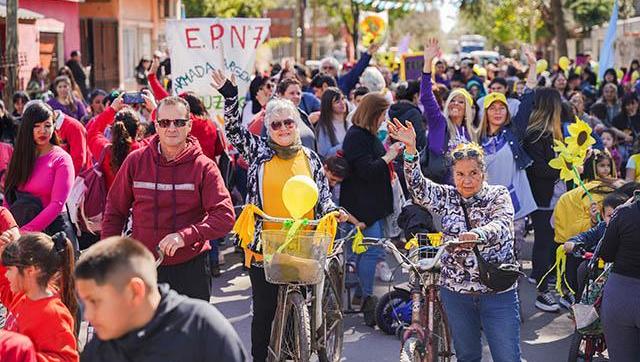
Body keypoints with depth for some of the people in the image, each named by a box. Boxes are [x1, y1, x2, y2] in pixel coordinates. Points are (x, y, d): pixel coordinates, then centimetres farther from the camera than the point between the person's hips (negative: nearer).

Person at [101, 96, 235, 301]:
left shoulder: (204, 167, -6)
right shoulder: (136, 161, 0)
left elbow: (225, 216, -14)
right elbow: (114, 211, 8)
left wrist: (185, 236, -27)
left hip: (190, 267, -1)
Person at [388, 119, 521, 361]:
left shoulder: (499, 195, -2)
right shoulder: (447, 197, 4)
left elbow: (501, 225, -22)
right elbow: (418, 187, -14)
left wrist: (477, 235, -45)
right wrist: (410, 149, -30)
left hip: (498, 290, -3)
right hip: (456, 289, 3)